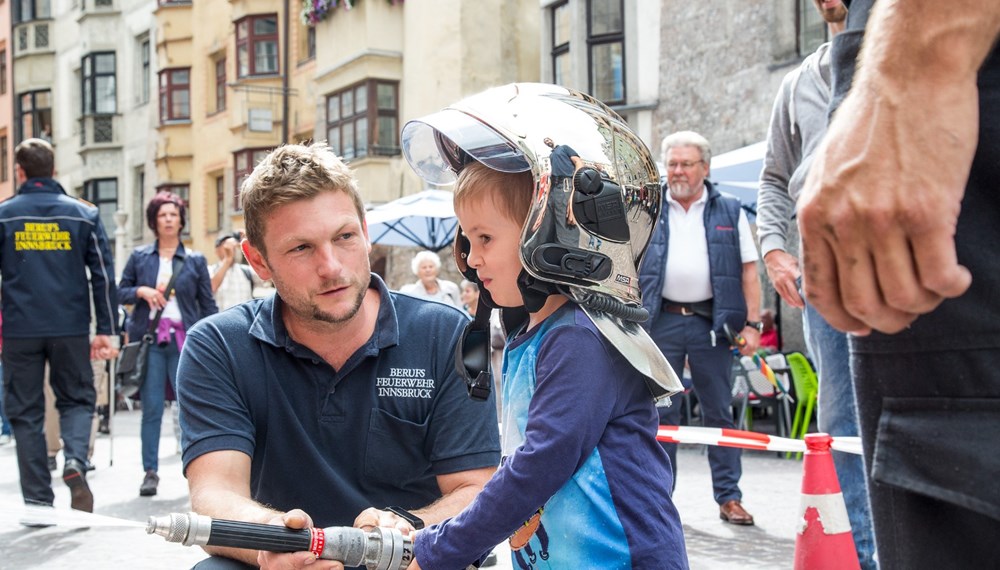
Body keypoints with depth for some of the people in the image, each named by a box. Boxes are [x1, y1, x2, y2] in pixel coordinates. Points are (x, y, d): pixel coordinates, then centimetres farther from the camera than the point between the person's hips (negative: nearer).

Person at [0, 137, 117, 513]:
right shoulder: (83, 214, 3)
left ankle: (38, 500, 8)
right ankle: (75, 462, -12)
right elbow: (103, 275, 1)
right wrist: (105, 331, 4)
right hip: (71, 328, 1)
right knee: (77, 400, 16)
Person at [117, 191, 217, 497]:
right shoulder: (139, 256, 9)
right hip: (149, 340, 1)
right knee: (151, 408, 1)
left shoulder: (195, 260, 7)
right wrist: (141, 291, -8)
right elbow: (120, 293, 12)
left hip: (185, 340, -1)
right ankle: (150, 472, 9)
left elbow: (208, 304, 8)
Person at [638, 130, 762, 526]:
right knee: (660, 412, 5)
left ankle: (729, 497, 11)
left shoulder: (729, 211, 7)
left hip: (710, 322, 0)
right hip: (661, 321, 1)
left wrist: (752, 324, -3)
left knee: (719, 412, 4)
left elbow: (748, 270, 5)